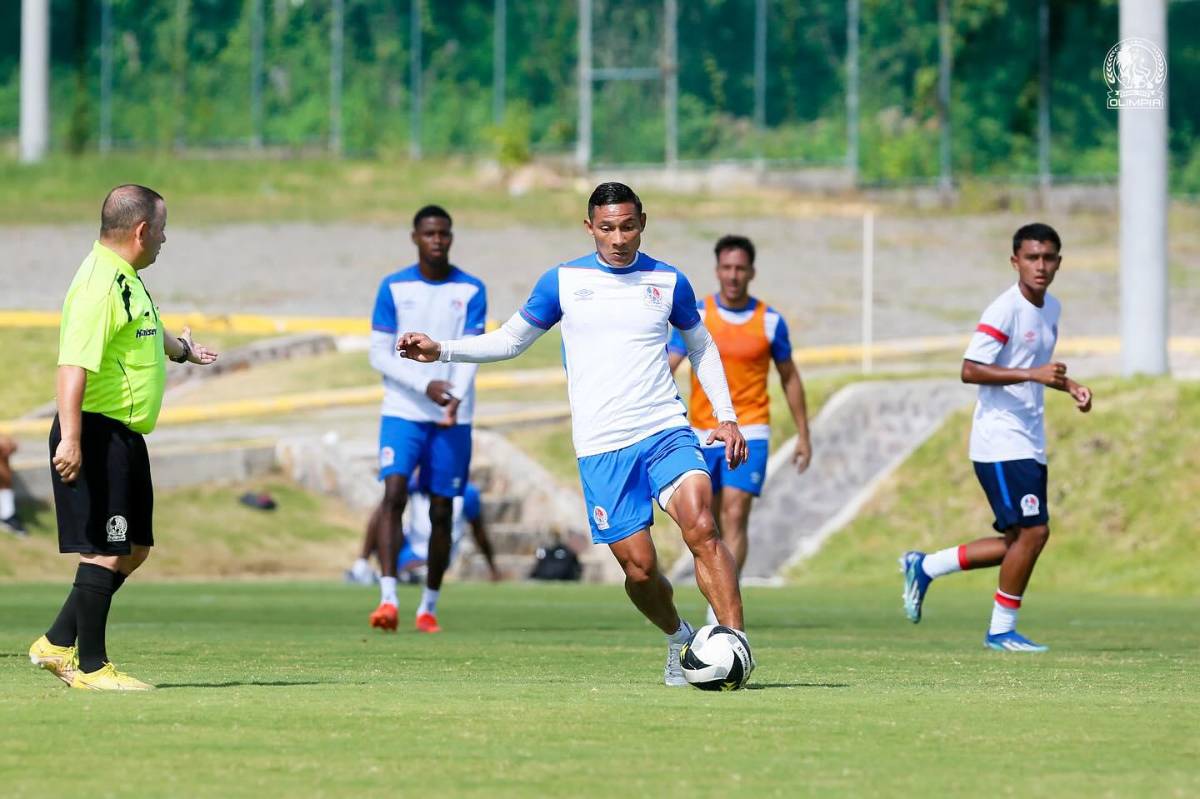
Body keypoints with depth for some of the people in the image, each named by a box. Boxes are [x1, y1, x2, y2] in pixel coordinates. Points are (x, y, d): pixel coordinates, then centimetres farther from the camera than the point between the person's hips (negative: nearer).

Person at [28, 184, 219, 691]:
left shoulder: (126, 279, 16)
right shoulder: (100, 284, -18)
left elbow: (146, 333, 38)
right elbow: (74, 364, -27)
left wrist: (182, 349, 58)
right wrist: (70, 438, -35)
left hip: (126, 437, 11)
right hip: (99, 434, -11)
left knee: (134, 550, 14)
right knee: (106, 554, -7)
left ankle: (58, 644, 20)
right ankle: (90, 667, -1)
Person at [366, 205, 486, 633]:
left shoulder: (471, 291, 3)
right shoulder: (393, 288, 2)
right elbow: (379, 355, -1)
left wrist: (455, 399, -23)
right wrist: (426, 385, -14)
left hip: (453, 418, 1)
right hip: (403, 411, -1)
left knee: (442, 510, 3)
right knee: (394, 493, -19)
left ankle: (429, 605, 15)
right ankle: (388, 598, -25)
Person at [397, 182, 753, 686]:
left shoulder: (668, 282, 8)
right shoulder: (563, 281, 6)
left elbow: (702, 347, 23)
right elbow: (510, 340, 18)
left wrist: (726, 416, 14)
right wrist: (441, 351, 6)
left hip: (665, 431, 0)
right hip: (600, 449, 0)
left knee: (701, 528, -24)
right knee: (638, 566, -5)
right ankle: (680, 641, 23)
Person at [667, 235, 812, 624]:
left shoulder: (770, 321, 0)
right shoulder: (694, 315, -2)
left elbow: (790, 378, 11)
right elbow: (667, 366, -9)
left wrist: (803, 435, 11)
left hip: (749, 434, -2)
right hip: (702, 434, 2)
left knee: (734, 518, -16)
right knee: (709, 525, 10)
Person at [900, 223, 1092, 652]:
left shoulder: (1051, 308, 13)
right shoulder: (1004, 310, -15)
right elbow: (970, 370, -21)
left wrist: (1068, 385, 13)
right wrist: (1033, 375, -27)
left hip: (1029, 444, 9)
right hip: (1001, 442, -9)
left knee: (1019, 542, 8)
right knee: (1033, 531, -12)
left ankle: (923, 567, 21)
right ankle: (1002, 630, 1)